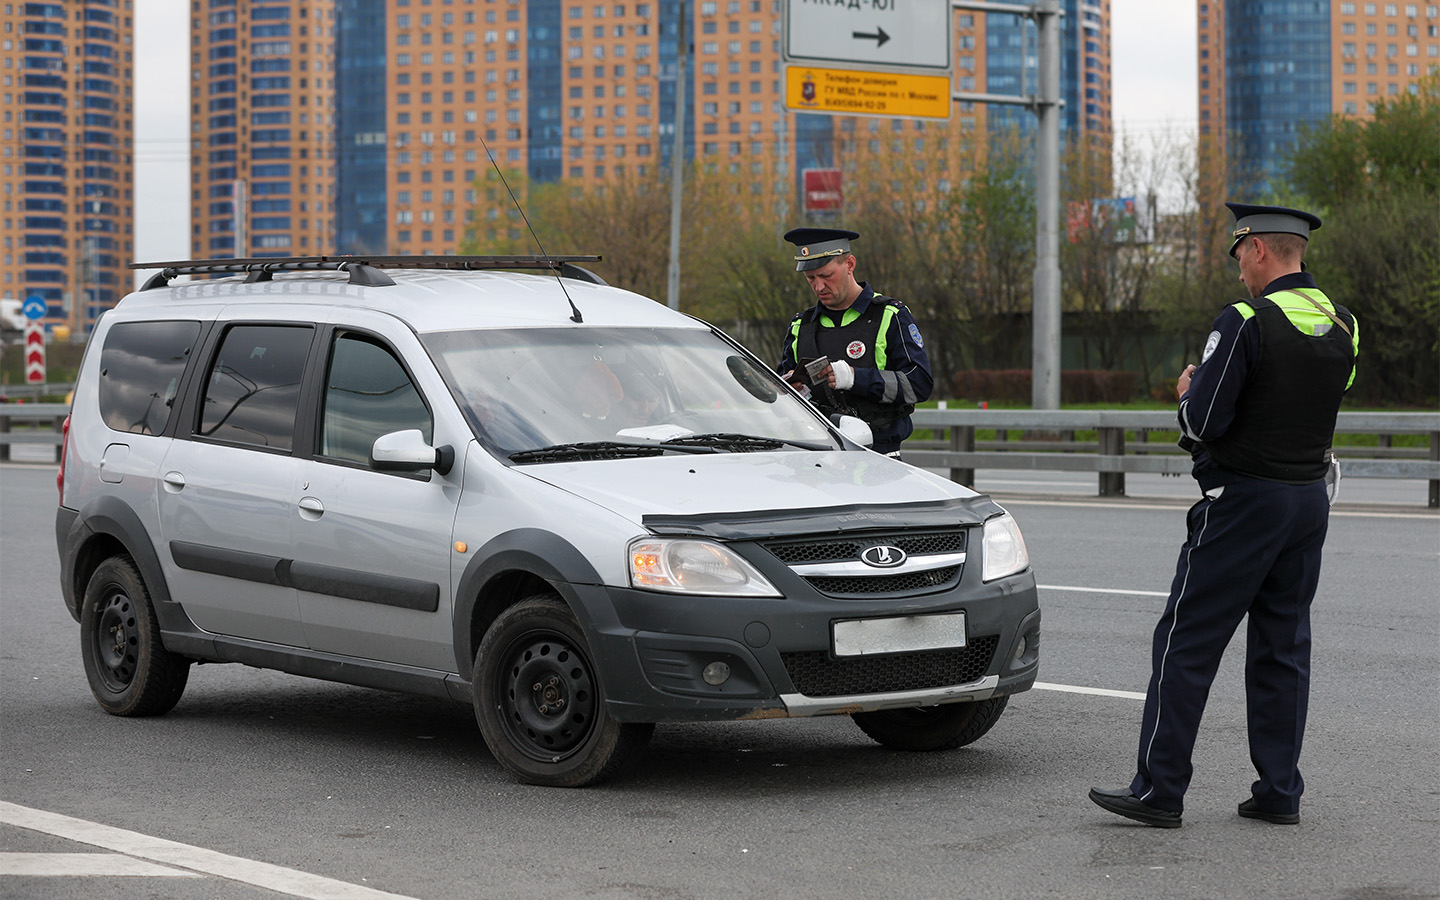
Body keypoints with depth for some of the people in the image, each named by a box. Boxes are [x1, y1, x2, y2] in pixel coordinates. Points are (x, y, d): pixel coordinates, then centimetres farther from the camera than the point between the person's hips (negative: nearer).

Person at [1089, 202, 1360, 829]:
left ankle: (1159, 790, 0)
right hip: (1310, 500, 7)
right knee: (1283, 645, 11)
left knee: (1187, 643, -1)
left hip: (1244, 501, -7)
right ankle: (1279, 792, 12)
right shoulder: (1341, 326, 8)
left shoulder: (1246, 323, -16)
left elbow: (1203, 422, -18)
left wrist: (1191, 394, 3)